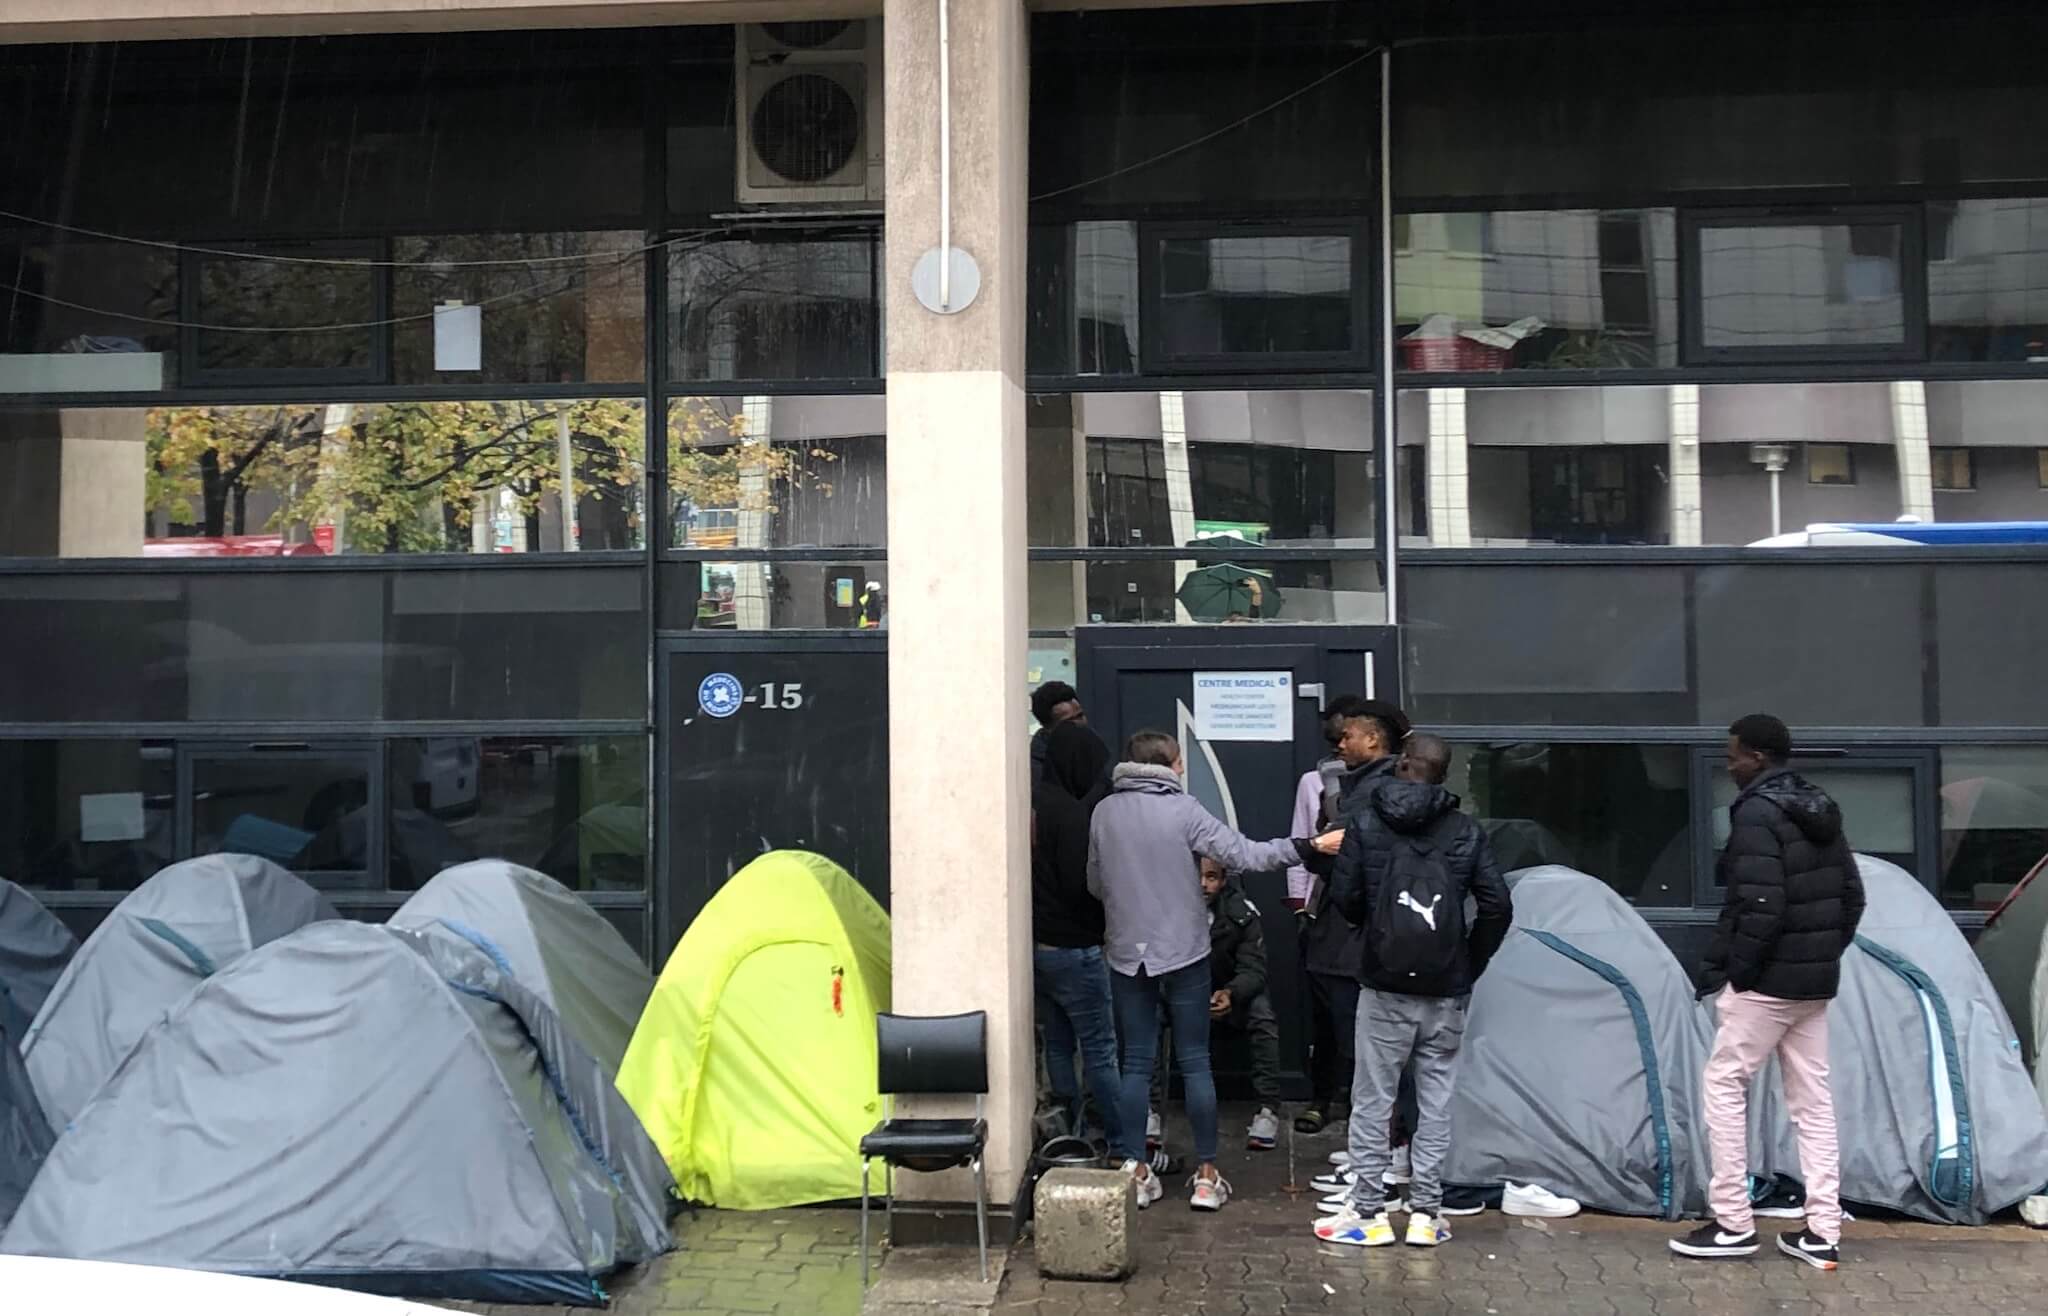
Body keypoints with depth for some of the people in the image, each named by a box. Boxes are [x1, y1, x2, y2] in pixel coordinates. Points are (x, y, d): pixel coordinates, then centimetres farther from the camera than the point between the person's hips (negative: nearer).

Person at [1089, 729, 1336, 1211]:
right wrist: (1310, 846, -8)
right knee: (1195, 1063, 6)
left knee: (1136, 1064, 9)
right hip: (1183, 952, -3)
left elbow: (1095, 883, 8)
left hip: (1126, 955, 3)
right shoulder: (1182, 809, -10)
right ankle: (1206, 1175, 10)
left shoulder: (1104, 812, 0)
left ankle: (1135, 1172, 10)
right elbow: (1244, 855, -14)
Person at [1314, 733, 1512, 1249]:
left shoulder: (1366, 827, -4)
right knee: (1436, 1101, 9)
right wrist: (1470, 964, 9)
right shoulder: (1467, 832, 0)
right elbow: (1497, 906, -4)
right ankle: (1426, 1213, 12)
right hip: (1446, 991, 2)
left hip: (1385, 987, -1)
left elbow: (1345, 899, -5)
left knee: (1372, 1100, 6)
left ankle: (1367, 1212, 10)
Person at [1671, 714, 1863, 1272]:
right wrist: (1826, 952, 18)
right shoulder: (1821, 812, 11)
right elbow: (1852, 895, 15)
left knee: (1723, 1085, 2)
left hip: (1767, 981, -8)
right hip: (1816, 982, 9)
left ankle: (1733, 1223, 4)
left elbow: (1759, 907, -23)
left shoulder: (1757, 813, -16)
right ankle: (1822, 1232, 13)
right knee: (1813, 1098, 11)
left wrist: (1730, 969, -14)